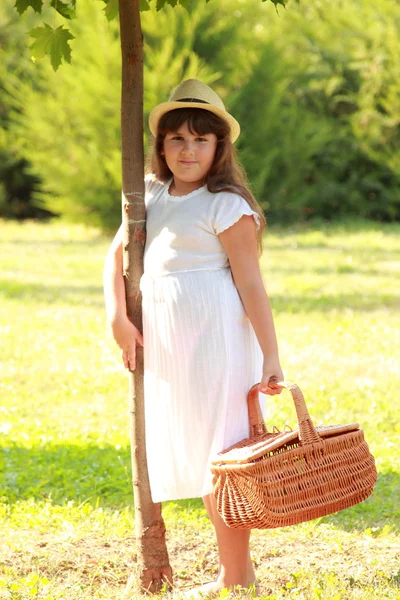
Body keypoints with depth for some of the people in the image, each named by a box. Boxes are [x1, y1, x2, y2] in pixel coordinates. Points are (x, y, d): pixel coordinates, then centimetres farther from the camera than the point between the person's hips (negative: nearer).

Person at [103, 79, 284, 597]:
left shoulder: (226, 205, -9)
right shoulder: (152, 194, 12)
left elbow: (251, 284, -12)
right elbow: (117, 255, 17)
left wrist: (271, 358, -16)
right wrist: (118, 318, 3)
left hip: (214, 333, -8)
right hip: (167, 339, 8)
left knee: (219, 451, -6)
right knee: (196, 452, 13)